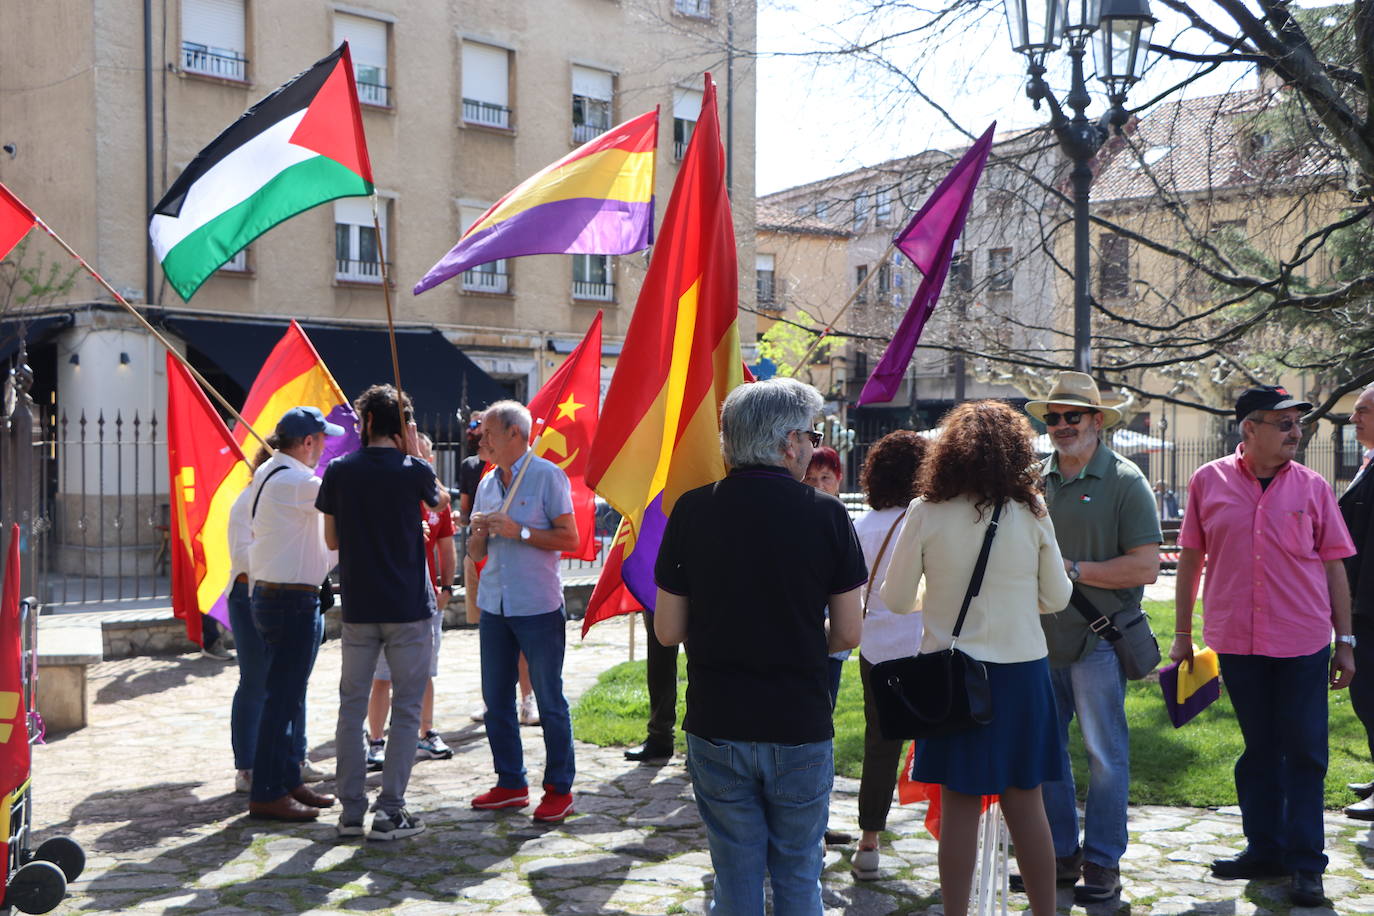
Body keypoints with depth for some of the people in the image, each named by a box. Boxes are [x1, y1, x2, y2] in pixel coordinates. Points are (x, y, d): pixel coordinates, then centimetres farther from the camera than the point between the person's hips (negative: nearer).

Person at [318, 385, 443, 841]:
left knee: (352, 706, 12)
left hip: (358, 609, 3)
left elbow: (332, 538, 8)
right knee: (406, 709, 5)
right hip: (408, 608, -3)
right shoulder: (414, 470, -8)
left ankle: (351, 809, 15)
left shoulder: (339, 471, -1)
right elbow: (440, 502, 15)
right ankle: (389, 811, 4)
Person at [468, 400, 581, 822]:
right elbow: (477, 553, 18)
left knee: (549, 700, 0)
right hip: (494, 606, 7)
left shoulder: (547, 476, -5)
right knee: (496, 699, 9)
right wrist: (479, 533, -4)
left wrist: (519, 532, -17)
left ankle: (559, 789, 10)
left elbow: (569, 538, -10)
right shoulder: (487, 483, 14)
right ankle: (510, 783, 21)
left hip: (538, 607, -6)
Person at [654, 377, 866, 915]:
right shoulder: (826, 514, -9)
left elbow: (668, 631, -2)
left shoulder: (692, 511, -5)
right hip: (801, 729, -1)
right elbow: (849, 634, -4)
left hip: (716, 729, 1)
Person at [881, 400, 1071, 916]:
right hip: (1022, 668, 1)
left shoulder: (926, 512, -8)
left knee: (959, 804, 6)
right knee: (1025, 801, 11)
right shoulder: (1031, 511, -4)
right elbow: (1057, 597, 5)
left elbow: (896, 598, -2)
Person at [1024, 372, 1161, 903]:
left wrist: (1073, 570, -15)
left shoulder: (1124, 481, -5)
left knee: (1105, 754, 3)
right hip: (1040, 640, 5)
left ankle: (1102, 863, 14)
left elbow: (1146, 566, -12)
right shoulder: (1034, 480, 10)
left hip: (1097, 642, -5)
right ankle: (1060, 854, 24)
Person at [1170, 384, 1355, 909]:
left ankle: (1305, 864, 13)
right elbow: (1191, 560, 7)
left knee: (1304, 752, 3)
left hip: (1303, 643, 0)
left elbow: (1333, 566, 6)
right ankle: (1264, 850, 25)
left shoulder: (1312, 487, 2)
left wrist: (1345, 642, 4)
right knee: (1258, 750, 13)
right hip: (1236, 641, 1)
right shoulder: (1208, 482, 1)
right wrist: (1181, 634, 8)